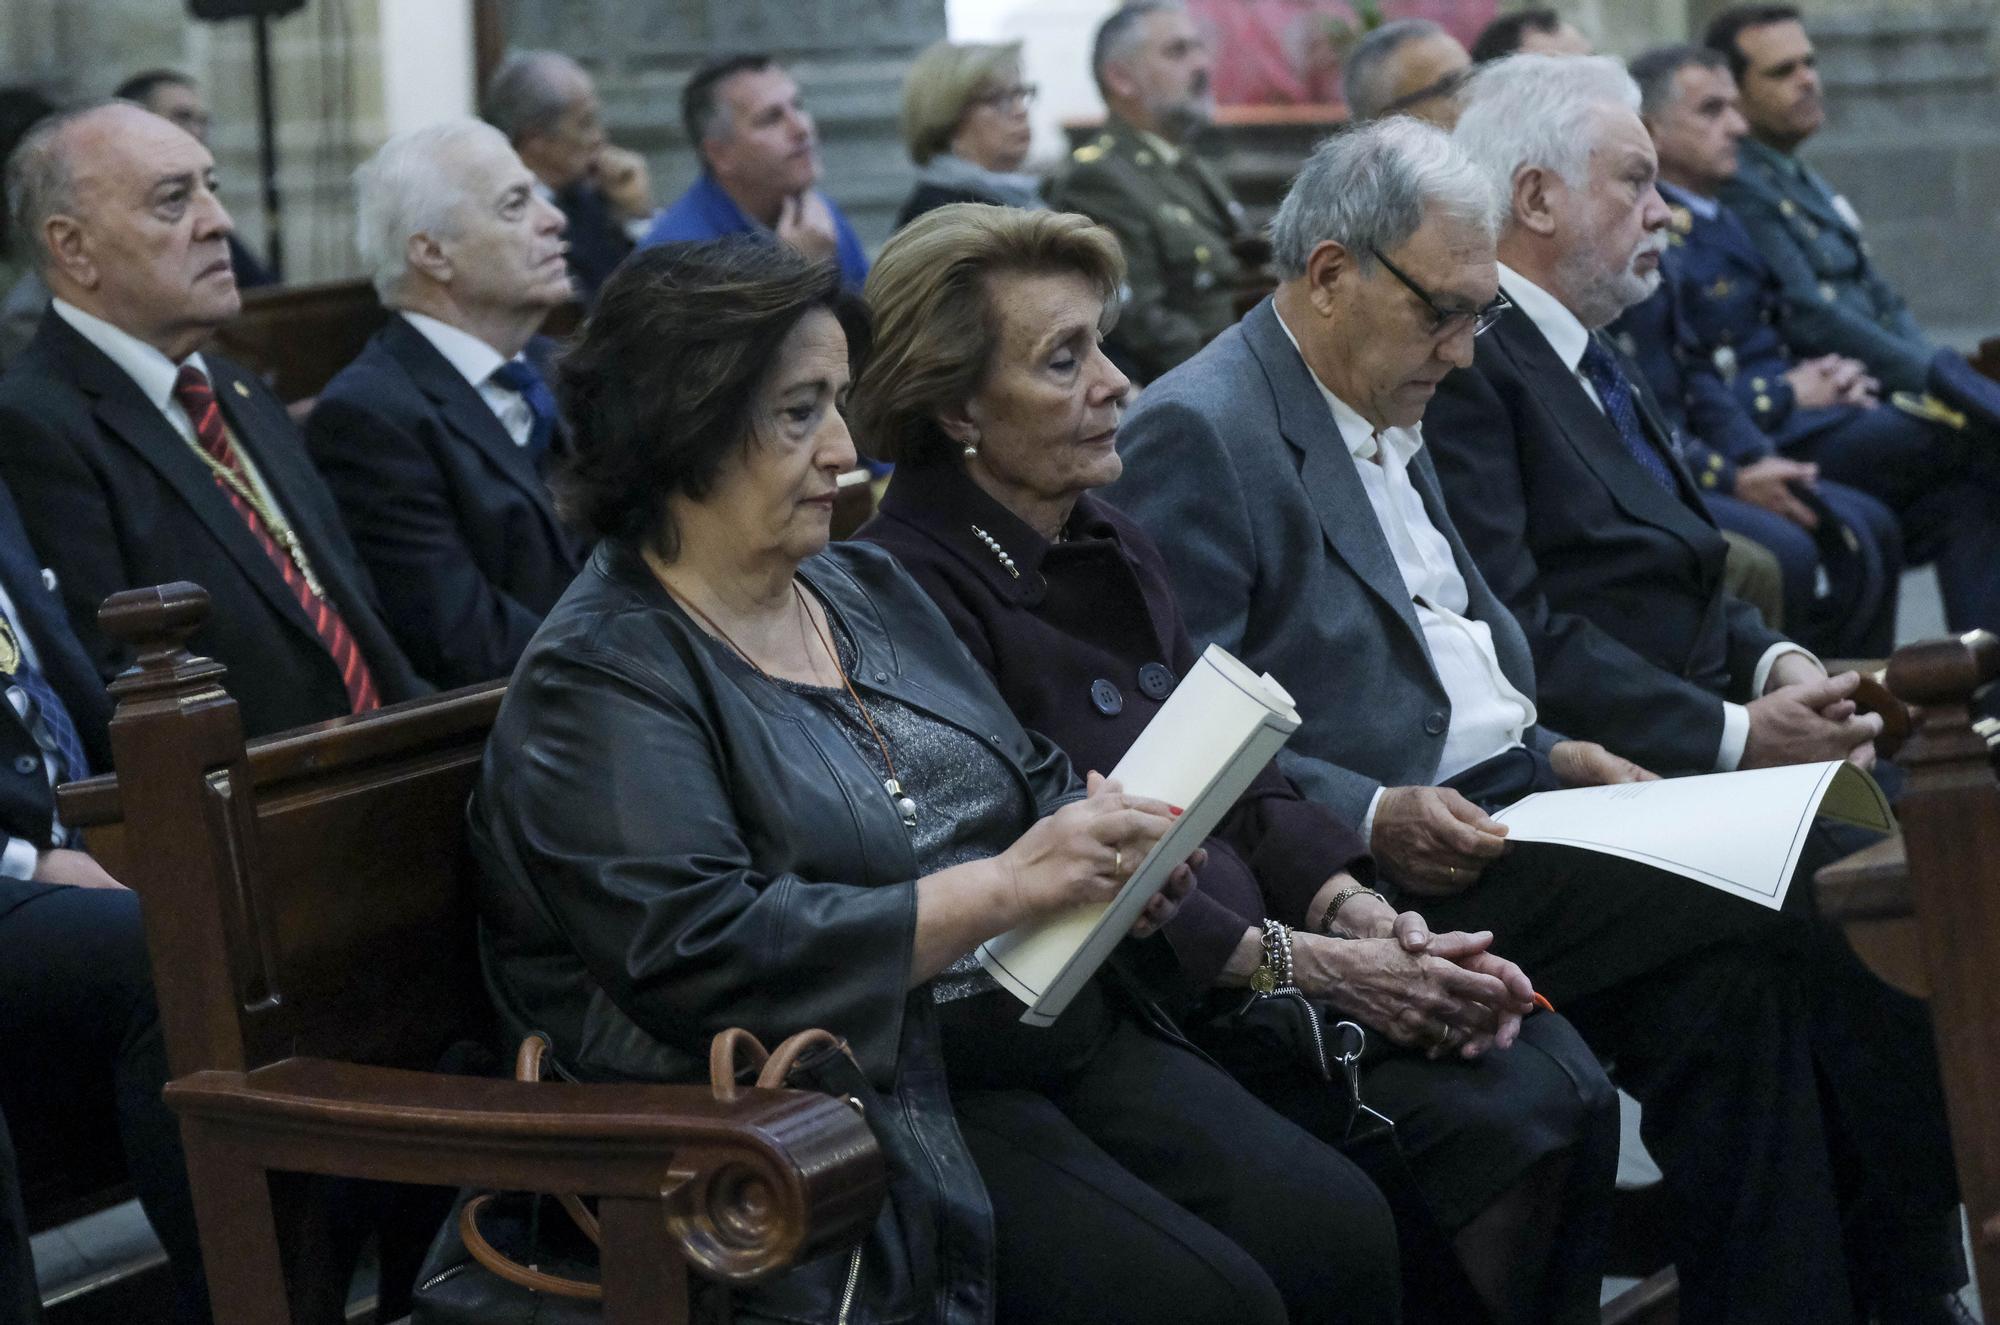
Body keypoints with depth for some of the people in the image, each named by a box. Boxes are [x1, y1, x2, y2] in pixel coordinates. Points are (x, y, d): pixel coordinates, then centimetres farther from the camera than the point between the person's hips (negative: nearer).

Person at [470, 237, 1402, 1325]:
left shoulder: (865, 587, 15)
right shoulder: (600, 677, -10)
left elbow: (1031, 783, 21)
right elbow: (705, 954, -21)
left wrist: (1114, 852, -4)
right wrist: (1004, 885, -20)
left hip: (1061, 1032, 8)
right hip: (866, 1101, -8)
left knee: (1345, 1236, -10)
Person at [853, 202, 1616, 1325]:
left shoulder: (1114, 546, 16)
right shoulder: (916, 588, -12)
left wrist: (1357, 909, -5)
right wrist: (1309, 966, -19)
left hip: (1258, 946, 8)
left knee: (1564, 1083, -13)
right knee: (1493, 1121, -22)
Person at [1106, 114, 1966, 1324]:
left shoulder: (1392, 418, 19)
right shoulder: (1197, 434, -10)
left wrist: (1550, 756, 8)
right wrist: (1370, 817, -22)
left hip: (1498, 798, 9)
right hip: (1394, 850, -9)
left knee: (1832, 885, -10)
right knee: (1732, 947, -25)